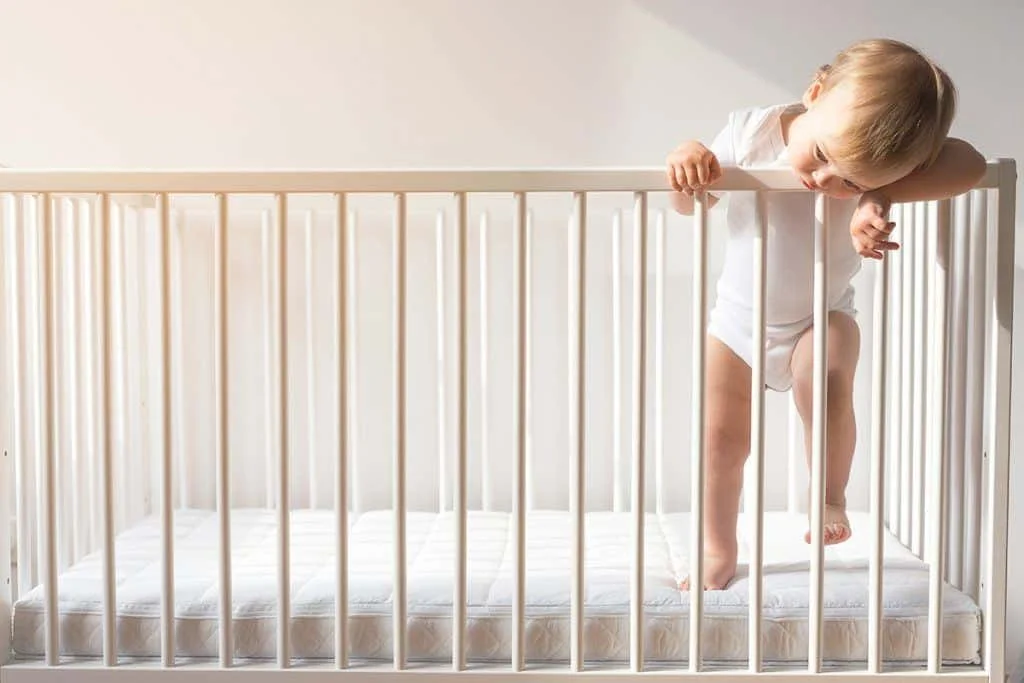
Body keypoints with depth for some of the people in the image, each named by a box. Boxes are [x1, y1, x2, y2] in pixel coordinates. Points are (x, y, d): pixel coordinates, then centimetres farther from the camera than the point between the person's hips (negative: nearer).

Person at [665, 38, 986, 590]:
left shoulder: (874, 159, -24)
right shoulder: (750, 131, -21)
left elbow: (971, 164, -35)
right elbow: (690, 205, -10)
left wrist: (877, 195, -45)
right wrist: (688, 159, -31)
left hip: (820, 317, -2)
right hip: (738, 318, 2)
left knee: (827, 383, -33)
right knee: (722, 439, 5)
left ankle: (831, 497, -6)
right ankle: (718, 550, 25)